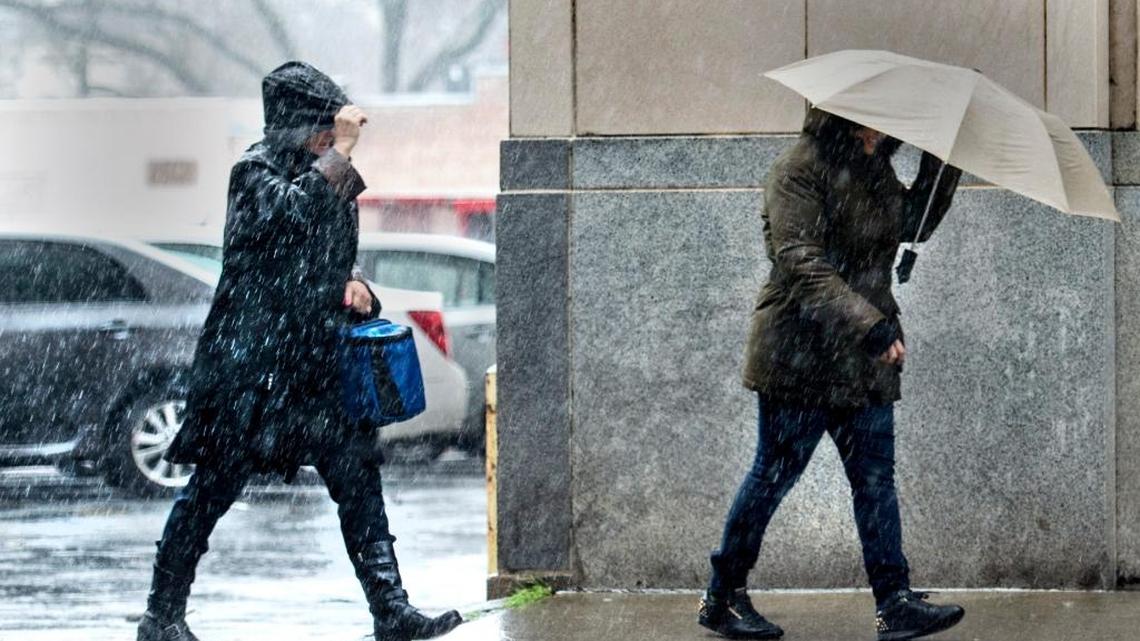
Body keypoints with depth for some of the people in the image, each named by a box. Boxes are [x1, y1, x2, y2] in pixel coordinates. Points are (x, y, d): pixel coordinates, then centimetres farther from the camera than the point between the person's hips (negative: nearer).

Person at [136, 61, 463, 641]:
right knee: (216, 483, -1)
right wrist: (341, 151, -21)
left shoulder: (329, 176, 16)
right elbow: (293, 211, -28)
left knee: (357, 478, -1)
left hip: (318, 358, 7)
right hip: (251, 358, -7)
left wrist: (352, 284, 4)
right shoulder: (256, 170, -7)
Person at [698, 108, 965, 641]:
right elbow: (799, 262, -25)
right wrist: (868, 323, -33)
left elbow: (915, 223, 27)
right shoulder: (800, 169, -14)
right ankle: (721, 597, 11)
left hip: (864, 360, 8)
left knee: (875, 478, 4)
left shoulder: (873, 167, 12)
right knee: (774, 475, 0)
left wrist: (942, 163, 12)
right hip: (800, 353, -8)